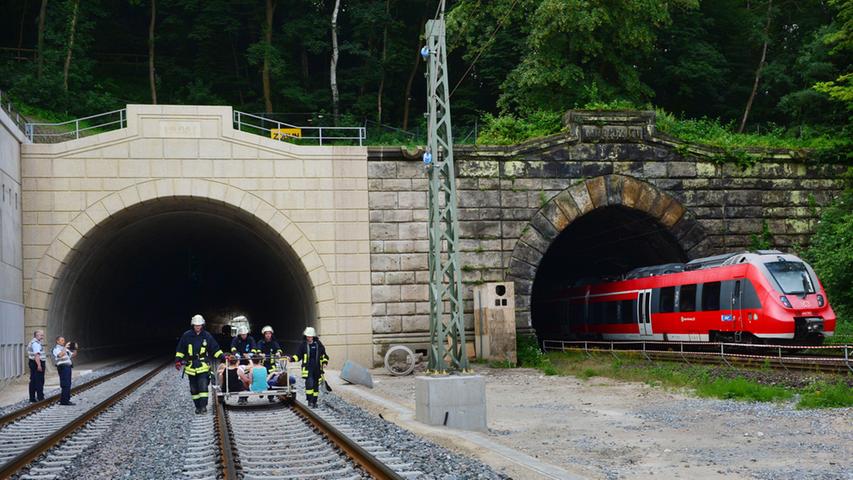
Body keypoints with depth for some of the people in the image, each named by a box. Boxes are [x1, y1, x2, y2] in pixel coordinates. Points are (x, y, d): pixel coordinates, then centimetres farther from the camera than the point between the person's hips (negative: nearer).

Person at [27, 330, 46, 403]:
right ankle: (40, 398, -8)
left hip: (33, 363, 11)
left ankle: (32, 399, 15)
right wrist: (39, 365, -28)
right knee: (39, 382, -8)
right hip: (38, 364, -11)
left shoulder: (32, 342, 19)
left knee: (33, 382, 11)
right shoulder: (36, 343, -16)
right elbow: (36, 355, -24)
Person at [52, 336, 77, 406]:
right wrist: (65, 347, -22)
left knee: (68, 384, 10)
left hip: (68, 366, 9)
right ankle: (64, 401, -13)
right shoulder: (56, 348, -4)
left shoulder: (65, 348, 23)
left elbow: (73, 355, 25)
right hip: (62, 367, -9)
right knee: (65, 384, -13)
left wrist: (75, 349, 9)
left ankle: (67, 399, 15)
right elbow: (60, 355, -25)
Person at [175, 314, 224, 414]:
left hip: (203, 366, -2)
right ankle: (198, 406, 16)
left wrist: (222, 356, 0)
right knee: (194, 388, 6)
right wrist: (177, 360, 2)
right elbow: (180, 349, 9)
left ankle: (203, 406, -12)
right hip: (191, 367, 2)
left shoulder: (207, 336, 3)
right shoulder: (187, 336, 3)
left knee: (203, 386, -14)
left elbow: (215, 349, 10)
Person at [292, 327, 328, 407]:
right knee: (309, 383, -19)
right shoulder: (303, 345, 3)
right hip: (308, 368, -3)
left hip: (317, 368, 3)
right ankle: (309, 400, -12)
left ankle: (314, 401, 17)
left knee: (316, 385, 7)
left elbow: (324, 354, 16)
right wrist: (292, 359, -13)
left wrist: (324, 362, 3)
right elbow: (298, 355, 5)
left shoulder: (318, 344, 7)